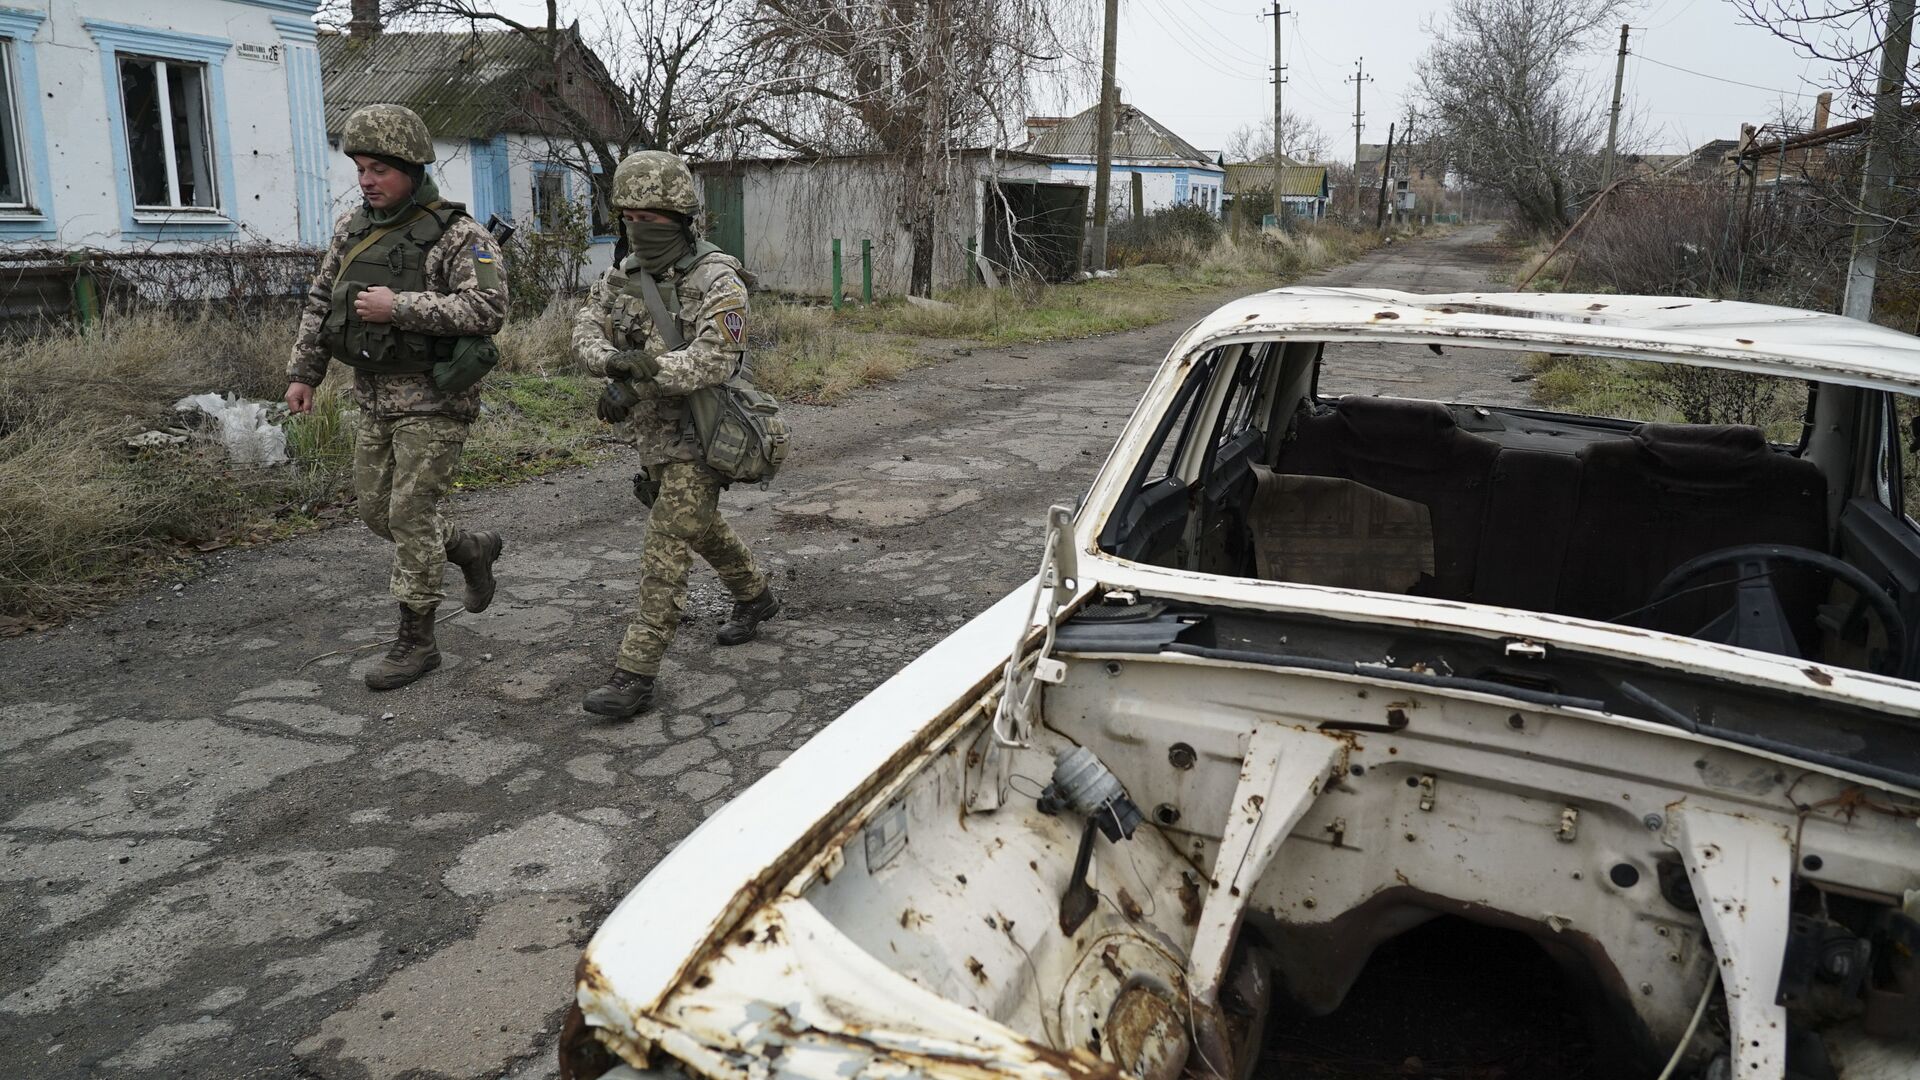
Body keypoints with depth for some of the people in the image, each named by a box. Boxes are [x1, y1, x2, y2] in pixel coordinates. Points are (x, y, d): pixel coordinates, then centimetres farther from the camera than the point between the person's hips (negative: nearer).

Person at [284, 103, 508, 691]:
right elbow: (320, 302, 17)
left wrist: (400, 307, -25)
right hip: (376, 399, 8)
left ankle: (416, 642, 8)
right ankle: (472, 550, 35)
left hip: (434, 399, -7)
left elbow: (489, 307, -24)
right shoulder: (351, 229, 8)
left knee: (410, 515, -5)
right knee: (376, 510, 13)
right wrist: (303, 372, 13)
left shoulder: (456, 234, -14)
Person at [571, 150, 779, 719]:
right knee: (699, 526, 24)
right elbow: (587, 330, -6)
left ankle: (635, 676, -9)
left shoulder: (717, 281, -18)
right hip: (651, 432, 8)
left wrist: (642, 365, -33)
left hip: (696, 435, -8)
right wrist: (616, 365, -27)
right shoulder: (624, 275, 4)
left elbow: (713, 361, -27)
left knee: (666, 548, -11)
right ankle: (755, 597, 48)